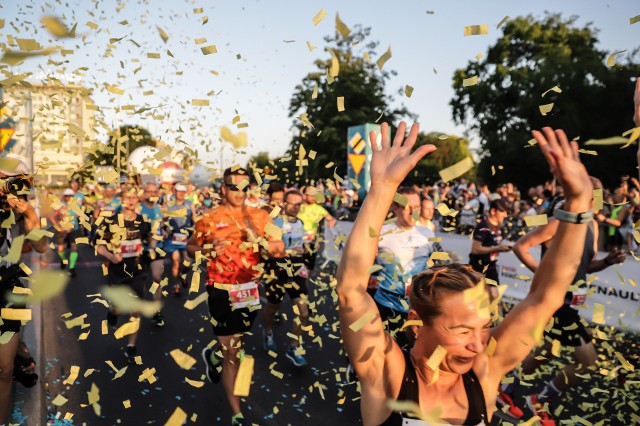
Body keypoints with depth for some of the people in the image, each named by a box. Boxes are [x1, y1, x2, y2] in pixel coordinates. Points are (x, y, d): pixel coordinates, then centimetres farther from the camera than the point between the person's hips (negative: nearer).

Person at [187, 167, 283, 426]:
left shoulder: (259, 216, -1)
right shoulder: (209, 218, -7)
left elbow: (280, 251, -3)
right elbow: (190, 248, 5)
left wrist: (260, 240, -21)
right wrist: (209, 250, -16)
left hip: (250, 290, 4)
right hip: (222, 292, -4)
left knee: (235, 343, 24)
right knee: (232, 351, 0)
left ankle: (213, 356, 60)